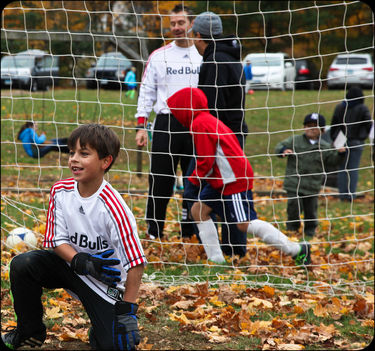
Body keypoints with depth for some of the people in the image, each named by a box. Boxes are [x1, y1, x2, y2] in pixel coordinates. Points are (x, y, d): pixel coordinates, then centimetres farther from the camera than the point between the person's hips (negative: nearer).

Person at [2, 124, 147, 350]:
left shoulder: (112, 207, -26)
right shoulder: (61, 191, -11)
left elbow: (136, 263, -24)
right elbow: (56, 239, -6)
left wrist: (127, 311, -23)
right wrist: (81, 262, -26)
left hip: (105, 283, -4)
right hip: (70, 264, 4)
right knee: (22, 265, -20)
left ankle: (103, 326, 22)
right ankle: (31, 333, 2)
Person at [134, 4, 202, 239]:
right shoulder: (158, 56, 6)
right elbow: (147, 92, 8)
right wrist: (141, 126, -1)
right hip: (166, 123, 0)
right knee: (160, 180, -1)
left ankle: (190, 233, 15)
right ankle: (154, 232, 7)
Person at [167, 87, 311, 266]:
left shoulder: (199, 124, -12)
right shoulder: (210, 120, 19)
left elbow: (206, 160, -15)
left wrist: (195, 178, 1)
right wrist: (198, 177, 14)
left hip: (234, 180, -11)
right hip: (222, 179, 11)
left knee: (245, 224, -11)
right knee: (198, 209, 8)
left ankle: (297, 250, -8)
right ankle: (216, 259, 7)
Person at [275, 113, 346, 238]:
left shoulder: (325, 147, 4)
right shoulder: (295, 140, 1)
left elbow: (332, 160, 8)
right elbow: (279, 147, 3)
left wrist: (340, 153, -10)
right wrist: (283, 151, -19)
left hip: (312, 185, 1)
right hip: (294, 183, -1)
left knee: (311, 209, 8)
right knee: (294, 205, -10)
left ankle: (310, 231, 28)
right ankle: (293, 226, 15)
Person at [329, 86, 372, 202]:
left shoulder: (339, 107, 1)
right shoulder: (363, 109, -7)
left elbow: (334, 125, 3)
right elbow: (368, 124, -6)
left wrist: (333, 138, 11)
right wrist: (363, 136, 11)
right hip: (356, 142, -2)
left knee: (342, 168, 9)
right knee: (354, 169, 3)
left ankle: (342, 194, 10)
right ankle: (351, 194, 2)